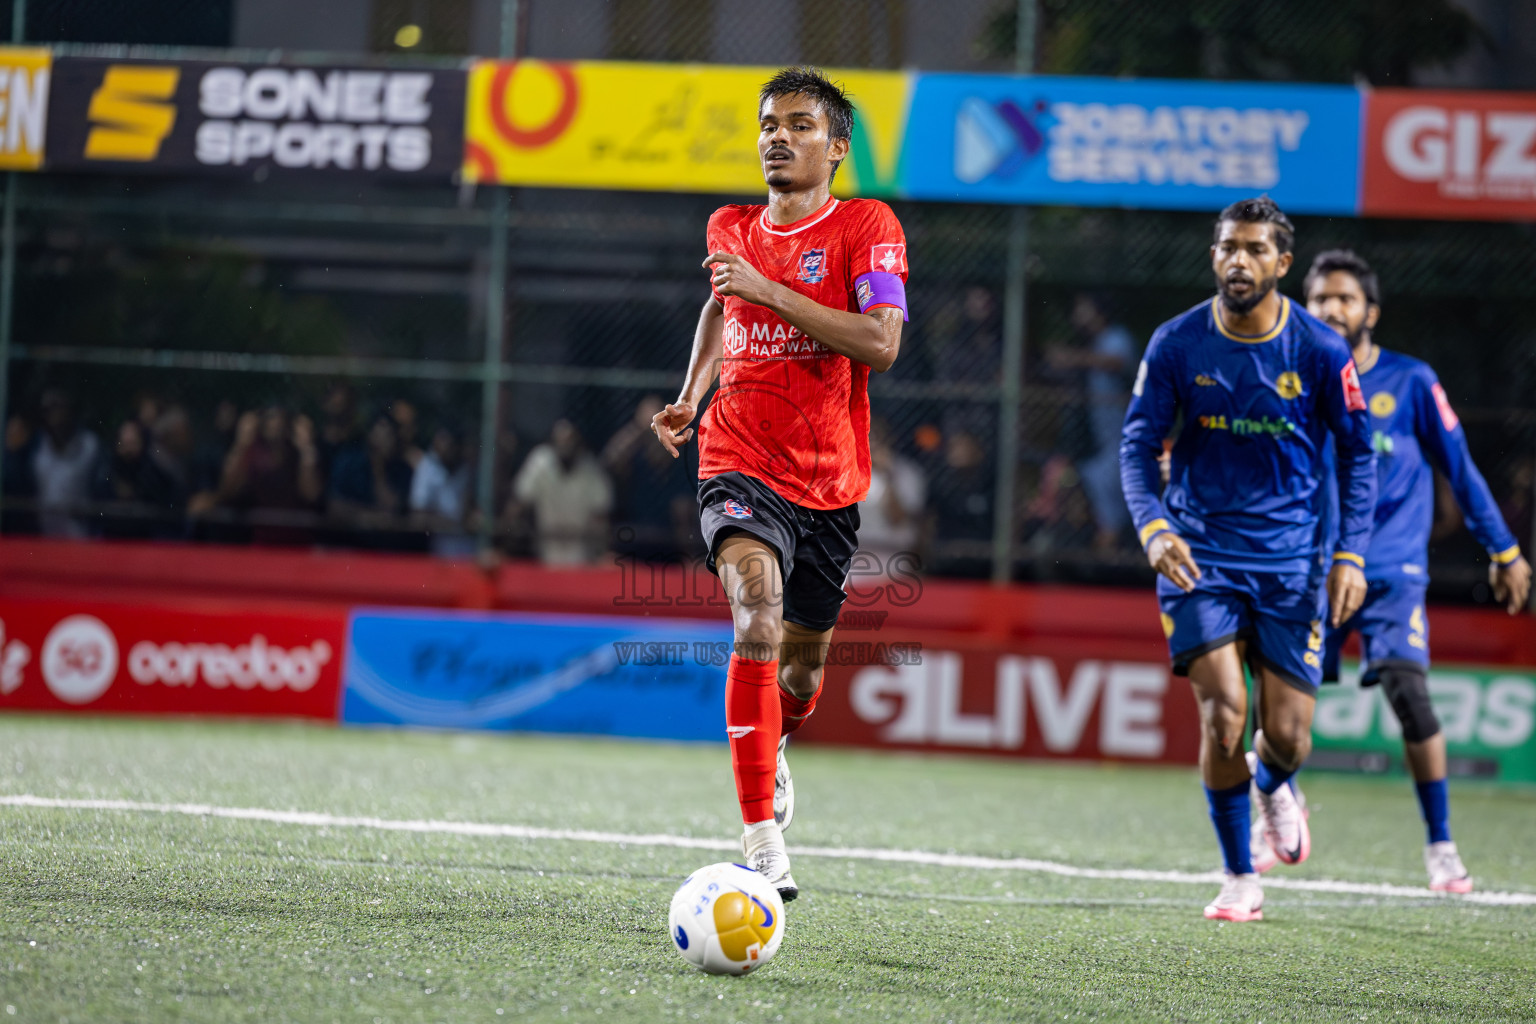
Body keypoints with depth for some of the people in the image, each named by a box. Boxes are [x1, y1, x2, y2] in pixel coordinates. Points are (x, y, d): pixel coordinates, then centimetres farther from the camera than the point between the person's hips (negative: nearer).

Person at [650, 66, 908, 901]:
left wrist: (768, 290, -22)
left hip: (829, 482, 0)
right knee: (758, 614, -27)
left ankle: (772, 747, 53)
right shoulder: (730, 231, 8)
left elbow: (880, 345, -19)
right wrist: (690, 399, 17)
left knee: (804, 658, 14)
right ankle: (762, 839, -30)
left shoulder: (867, 227, -5)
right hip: (739, 464, 0)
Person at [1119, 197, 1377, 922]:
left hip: (1290, 561, 0)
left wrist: (1351, 554, -4)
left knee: (1288, 736, -3)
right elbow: (1138, 443, -2)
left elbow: (1358, 453, 4)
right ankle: (1239, 880, 2)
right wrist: (1154, 527, -20)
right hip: (1198, 554, 0)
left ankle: (1273, 786, 37)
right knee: (1223, 710, -16)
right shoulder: (1176, 344, -6)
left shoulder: (1321, 351, -6)